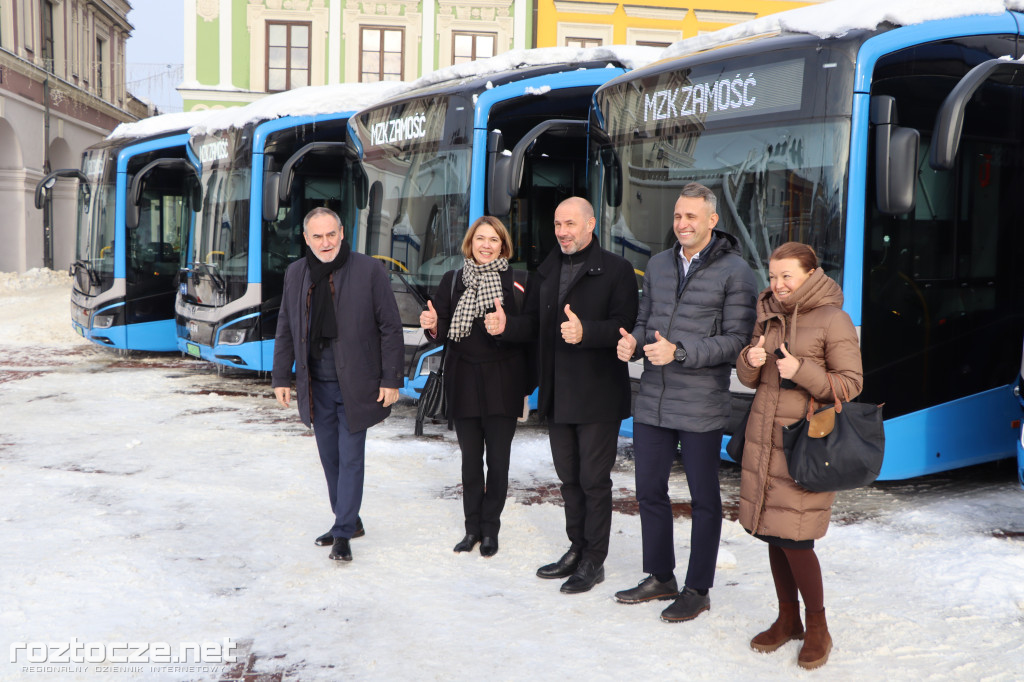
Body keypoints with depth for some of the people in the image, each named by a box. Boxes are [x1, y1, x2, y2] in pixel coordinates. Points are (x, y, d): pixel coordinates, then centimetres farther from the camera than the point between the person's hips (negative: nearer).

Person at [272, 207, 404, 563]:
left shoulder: (369, 271, -8)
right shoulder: (295, 274, 6)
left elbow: (391, 329, -7)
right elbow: (285, 330, 13)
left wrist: (391, 379, -9)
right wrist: (281, 377, 10)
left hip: (355, 384, -5)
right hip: (316, 385, 5)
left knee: (350, 459, -1)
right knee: (330, 458, 13)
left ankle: (344, 532, 9)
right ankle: (348, 521, 28)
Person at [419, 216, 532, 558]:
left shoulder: (517, 282, -2)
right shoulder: (453, 280, 6)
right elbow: (443, 331, 5)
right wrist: (433, 325, -13)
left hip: (502, 382, -2)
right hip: (464, 381, 2)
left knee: (497, 459, 3)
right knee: (470, 459, 10)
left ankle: (490, 529, 17)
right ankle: (472, 527, 21)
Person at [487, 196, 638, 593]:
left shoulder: (615, 270, -8)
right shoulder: (547, 271, 14)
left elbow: (625, 326, -17)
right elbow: (535, 324, 14)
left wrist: (586, 331, -32)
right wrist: (506, 325, -6)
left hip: (597, 396, -7)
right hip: (556, 394, 7)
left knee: (594, 479, 1)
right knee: (569, 478, 17)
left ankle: (593, 561, 14)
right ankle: (576, 549, 31)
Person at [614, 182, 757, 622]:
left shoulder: (734, 270, -7)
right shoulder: (658, 264, 11)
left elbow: (737, 339, -12)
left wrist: (679, 352, -22)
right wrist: (633, 341, -4)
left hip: (701, 406, -6)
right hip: (652, 401, 6)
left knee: (704, 499, 6)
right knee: (649, 490, 14)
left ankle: (697, 590, 20)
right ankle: (660, 578, 30)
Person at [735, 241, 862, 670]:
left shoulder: (833, 320, -10)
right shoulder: (769, 314, 10)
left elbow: (851, 383, -10)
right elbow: (749, 378, 15)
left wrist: (802, 371, -23)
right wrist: (751, 360, -8)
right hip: (764, 435, 6)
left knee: (794, 538, -6)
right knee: (771, 532, 11)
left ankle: (817, 627, 15)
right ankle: (788, 618, 28)